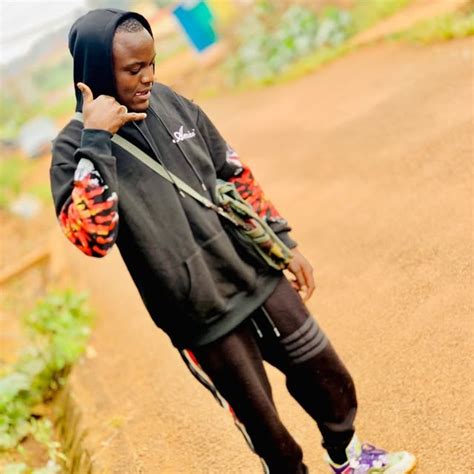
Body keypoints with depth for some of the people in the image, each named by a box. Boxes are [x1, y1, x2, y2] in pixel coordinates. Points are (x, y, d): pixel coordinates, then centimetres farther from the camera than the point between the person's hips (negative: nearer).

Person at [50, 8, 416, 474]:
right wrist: (97, 138, -29)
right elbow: (91, 237, -30)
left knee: (327, 377, 18)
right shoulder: (75, 148, -14)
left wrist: (283, 243, 11)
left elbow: (235, 176, 9)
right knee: (258, 417, 12)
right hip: (200, 318, -5)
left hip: (259, 278, 5)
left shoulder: (169, 103, -1)